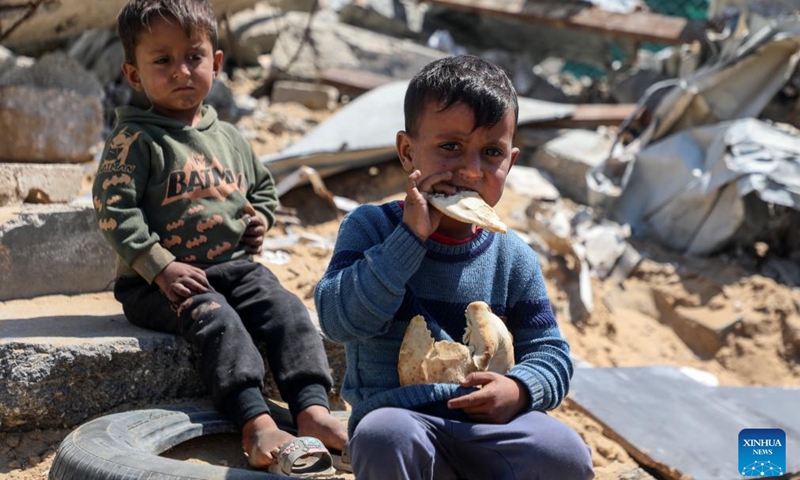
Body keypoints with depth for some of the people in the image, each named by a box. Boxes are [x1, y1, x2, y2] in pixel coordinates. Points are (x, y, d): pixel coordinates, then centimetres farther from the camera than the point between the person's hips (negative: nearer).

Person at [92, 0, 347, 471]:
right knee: (214, 318, -32)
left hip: (234, 265, 6)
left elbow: (264, 186, 30)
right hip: (159, 283, -5)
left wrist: (261, 217, 7)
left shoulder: (230, 138, 14)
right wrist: (160, 266, -20)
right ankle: (256, 423, -41)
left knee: (286, 308, -18)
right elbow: (114, 208, -13)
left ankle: (313, 409, -28)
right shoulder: (135, 141, -6)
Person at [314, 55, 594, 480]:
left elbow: (549, 352, 11)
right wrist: (410, 237, -20)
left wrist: (519, 389, -14)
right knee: (383, 437, -38)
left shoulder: (513, 259, 8)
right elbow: (339, 319, -15)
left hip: (488, 422, 3)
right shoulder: (370, 227, 0)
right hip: (400, 414, -2)